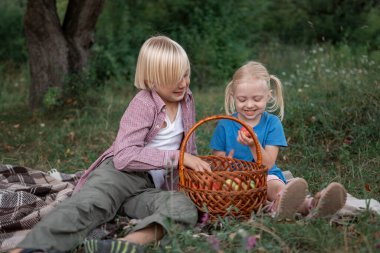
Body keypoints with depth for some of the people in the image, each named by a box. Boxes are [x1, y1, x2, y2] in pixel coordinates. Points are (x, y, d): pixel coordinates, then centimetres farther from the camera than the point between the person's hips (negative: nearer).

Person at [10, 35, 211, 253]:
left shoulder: (187, 99, 11)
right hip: (121, 172, -4)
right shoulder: (143, 104, -9)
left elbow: (188, 144, 29)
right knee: (87, 205, -37)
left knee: (186, 209, -30)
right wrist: (176, 157, -24)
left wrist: (194, 163, 12)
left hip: (151, 187, 5)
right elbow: (124, 156, -22)